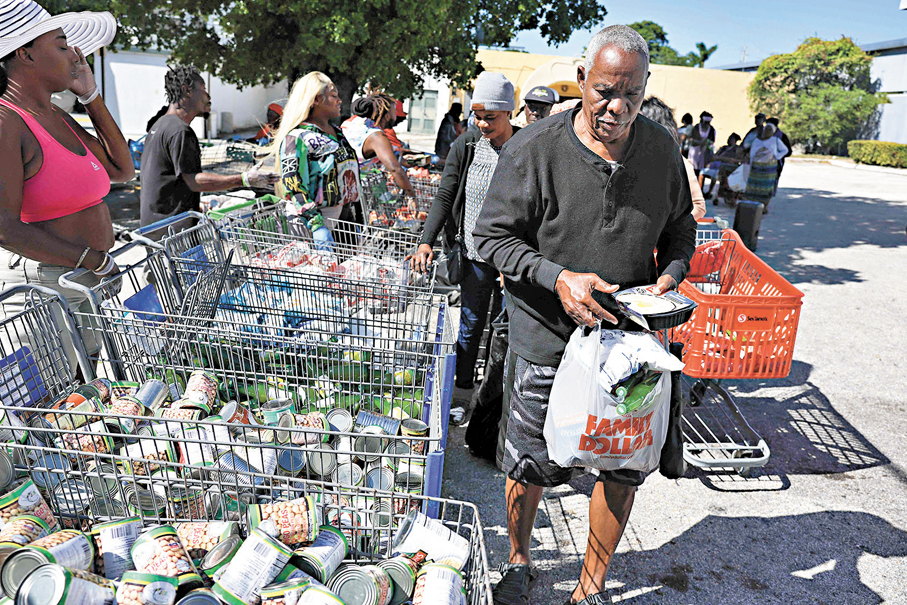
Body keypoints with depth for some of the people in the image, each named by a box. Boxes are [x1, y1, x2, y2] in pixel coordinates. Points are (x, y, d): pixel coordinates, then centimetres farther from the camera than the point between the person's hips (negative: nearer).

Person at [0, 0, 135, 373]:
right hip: (42, 286, -9)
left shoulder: (56, 118, 11)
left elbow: (123, 170, 13)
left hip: (87, 283, 9)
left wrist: (91, 96, 9)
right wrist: (97, 260, -16)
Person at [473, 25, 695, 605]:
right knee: (531, 466, 11)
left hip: (631, 338, 4)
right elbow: (493, 235, -9)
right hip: (548, 338, -3)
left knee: (625, 466, 11)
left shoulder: (663, 149, 1)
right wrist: (558, 279, -23)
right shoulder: (534, 149, -12)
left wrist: (672, 273, -6)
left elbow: (680, 226, 15)